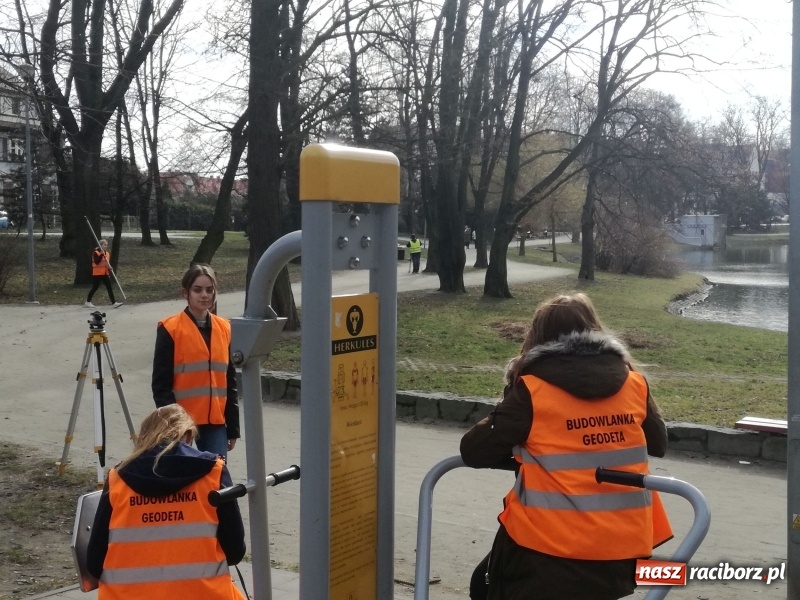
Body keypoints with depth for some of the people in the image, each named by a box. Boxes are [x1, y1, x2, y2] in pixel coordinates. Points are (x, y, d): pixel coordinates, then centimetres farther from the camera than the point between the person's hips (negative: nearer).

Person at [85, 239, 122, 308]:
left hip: (105, 273, 7)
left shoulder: (107, 253, 12)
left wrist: (110, 267, -3)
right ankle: (87, 302, 15)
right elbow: (96, 262, -23)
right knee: (95, 288, 1)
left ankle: (114, 303, -4)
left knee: (110, 288, -1)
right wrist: (101, 254, -26)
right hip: (97, 274, -7)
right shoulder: (96, 253, -10)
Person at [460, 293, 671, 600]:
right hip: (622, 546, 4)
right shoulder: (634, 384, 2)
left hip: (547, 544, -4)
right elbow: (658, 444, 16)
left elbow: (474, 451, -7)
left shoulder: (531, 390, -9)